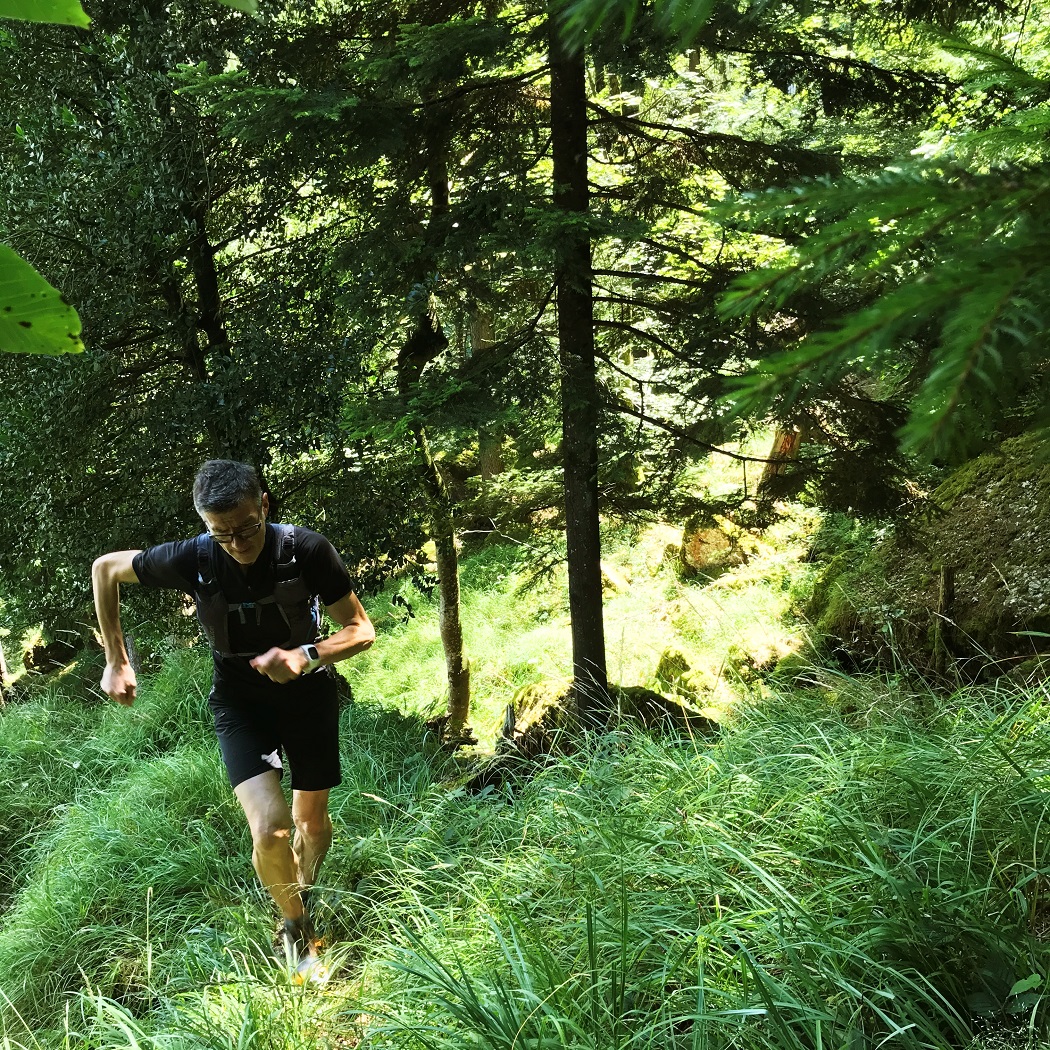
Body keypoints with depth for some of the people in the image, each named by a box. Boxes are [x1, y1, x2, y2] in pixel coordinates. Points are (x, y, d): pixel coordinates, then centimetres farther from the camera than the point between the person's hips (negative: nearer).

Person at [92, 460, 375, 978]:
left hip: (306, 693, 1)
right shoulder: (191, 559, -22)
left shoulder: (307, 550, -24)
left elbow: (361, 630, -17)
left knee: (312, 822, 16)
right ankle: (295, 924, 9)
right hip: (239, 702, -1)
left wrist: (306, 656, -36)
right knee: (270, 829, -21)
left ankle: (304, 893, 50)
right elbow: (105, 569, -4)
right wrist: (116, 660, -3)